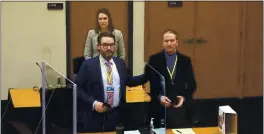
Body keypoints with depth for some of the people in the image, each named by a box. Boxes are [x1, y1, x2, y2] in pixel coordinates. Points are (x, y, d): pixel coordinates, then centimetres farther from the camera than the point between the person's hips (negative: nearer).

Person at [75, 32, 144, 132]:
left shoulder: (120, 63, 10)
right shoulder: (88, 64, -4)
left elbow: (129, 81, 22)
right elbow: (77, 88, -6)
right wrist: (93, 103, -17)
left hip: (117, 115, 4)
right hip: (95, 116, -4)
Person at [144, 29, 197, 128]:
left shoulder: (185, 60, 5)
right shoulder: (154, 59, 0)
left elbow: (192, 84, 8)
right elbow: (149, 82, -1)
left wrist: (184, 97, -8)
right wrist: (159, 97, -15)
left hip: (180, 107, 2)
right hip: (159, 107, -1)